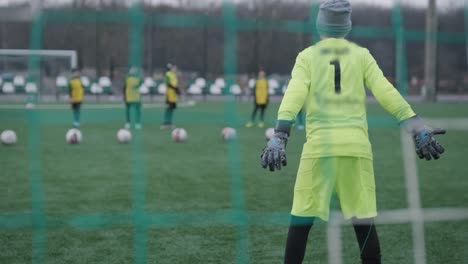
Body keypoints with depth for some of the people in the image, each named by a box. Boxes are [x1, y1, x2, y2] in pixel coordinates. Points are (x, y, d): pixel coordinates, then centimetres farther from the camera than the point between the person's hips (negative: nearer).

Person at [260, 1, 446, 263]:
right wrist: (417, 127, -3)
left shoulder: (307, 56, 7)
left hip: (319, 145, -1)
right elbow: (387, 93, 0)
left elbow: (294, 96, -6)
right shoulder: (361, 55, 10)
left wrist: (280, 136, -13)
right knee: (364, 221, 7)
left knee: (302, 220, 4)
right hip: (356, 146, 1)